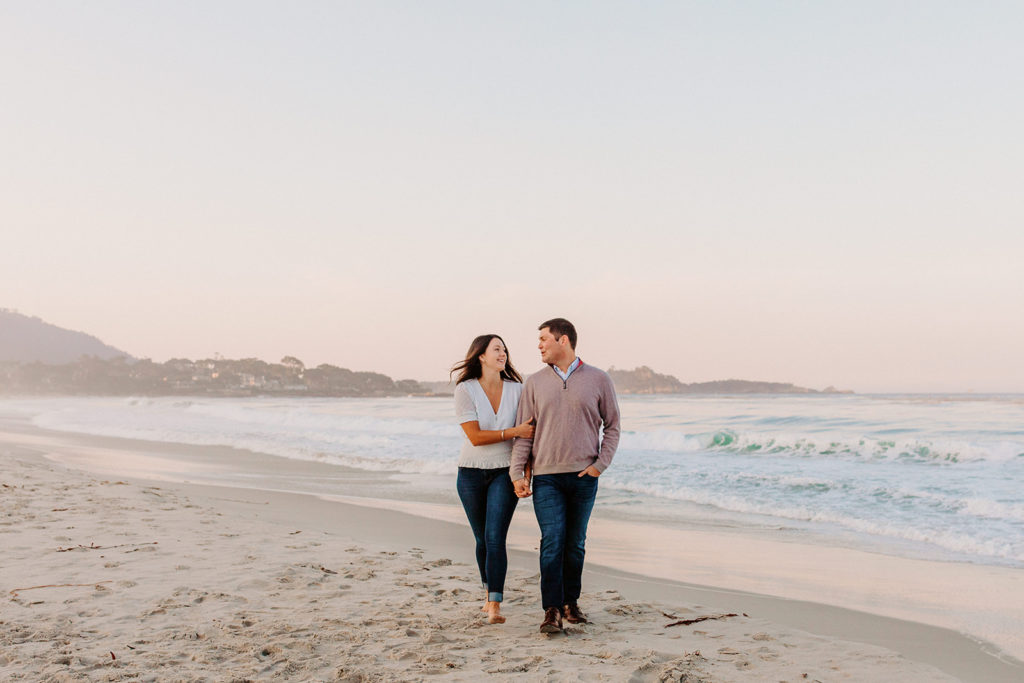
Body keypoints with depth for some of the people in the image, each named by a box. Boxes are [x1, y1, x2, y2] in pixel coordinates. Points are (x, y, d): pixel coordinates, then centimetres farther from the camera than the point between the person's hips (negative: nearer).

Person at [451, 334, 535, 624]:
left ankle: (495, 606, -14)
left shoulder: (516, 389, -1)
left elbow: (527, 432, 4)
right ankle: (490, 593, 34)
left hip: (505, 472, 0)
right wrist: (513, 432, -21)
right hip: (472, 473, 0)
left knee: (495, 538, -12)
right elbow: (475, 437, -15)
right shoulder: (465, 390, -8)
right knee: (482, 539, 13)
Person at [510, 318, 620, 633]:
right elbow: (524, 431, 7)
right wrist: (517, 472, -2)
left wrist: (600, 464, -2)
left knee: (575, 544, 9)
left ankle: (571, 602, 24)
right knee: (552, 542, -9)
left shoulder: (598, 380, 3)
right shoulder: (535, 383, 7)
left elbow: (612, 426, 9)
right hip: (546, 477, 0)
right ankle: (551, 610, -6)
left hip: (584, 477, 0)